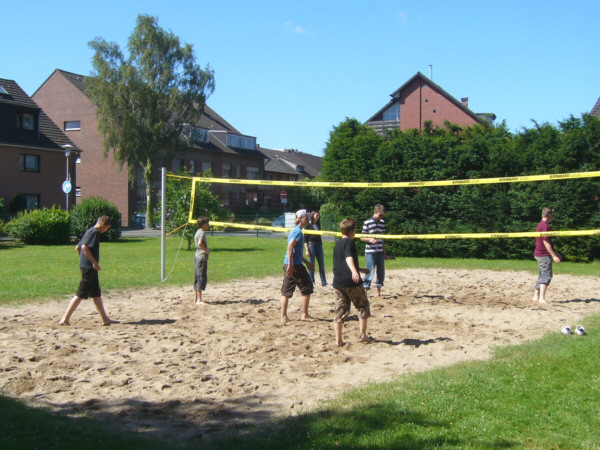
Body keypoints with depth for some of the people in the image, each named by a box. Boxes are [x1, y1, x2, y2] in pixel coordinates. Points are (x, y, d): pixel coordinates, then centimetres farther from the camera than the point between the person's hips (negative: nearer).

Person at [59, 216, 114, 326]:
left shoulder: (90, 231, 16)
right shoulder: (94, 232, -13)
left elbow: (77, 247, 20)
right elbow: (84, 247, -25)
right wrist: (94, 262, -21)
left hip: (88, 267, 10)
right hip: (89, 267, -10)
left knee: (97, 294, 13)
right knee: (80, 295, -7)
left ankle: (105, 319, 18)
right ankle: (65, 319, -4)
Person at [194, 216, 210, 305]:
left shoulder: (198, 232, 15)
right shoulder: (202, 232, -14)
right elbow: (200, 243, -29)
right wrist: (206, 251, -17)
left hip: (198, 257, 10)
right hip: (202, 257, -10)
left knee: (197, 278, 12)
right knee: (201, 278, -9)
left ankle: (197, 299, 19)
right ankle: (199, 300, -9)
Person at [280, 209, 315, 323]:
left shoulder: (295, 230, 19)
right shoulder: (298, 231, -11)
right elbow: (290, 246, -22)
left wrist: (307, 262, 30)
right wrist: (290, 265, -25)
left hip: (288, 265, 9)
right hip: (295, 265, -9)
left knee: (286, 291, 7)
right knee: (307, 288, 2)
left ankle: (284, 317, 8)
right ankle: (304, 314, 7)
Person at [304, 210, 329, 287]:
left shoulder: (318, 225, 14)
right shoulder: (308, 225, -4)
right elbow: (305, 238, -7)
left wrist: (321, 247, 14)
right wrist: (307, 250, -13)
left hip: (319, 245, 6)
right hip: (311, 245, -6)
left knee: (322, 264, 6)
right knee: (311, 265, 0)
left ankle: (324, 282, 11)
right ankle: (312, 282, 9)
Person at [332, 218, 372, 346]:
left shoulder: (337, 244, 19)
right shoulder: (349, 242, -7)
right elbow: (349, 258, -26)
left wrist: (361, 269, 42)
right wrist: (354, 272, -44)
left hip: (338, 282, 7)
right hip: (352, 282, -7)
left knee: (340, 310, 7)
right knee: (364, 307, 10)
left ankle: (338, 339, 2)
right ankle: (363, 335, 8)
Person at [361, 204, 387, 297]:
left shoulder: (382, 222, 11)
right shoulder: (367, 222, -6)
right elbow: (362, 238, -5)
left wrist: (384, 252, 20)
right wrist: (370, 239, -25)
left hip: (380, 252, 6)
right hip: (370, 252, -6)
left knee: (381, 272, 7)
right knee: (370, 272, -10)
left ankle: (378, 292, 18)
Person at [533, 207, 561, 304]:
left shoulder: (540, 225, 17)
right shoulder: (545, 226, -16)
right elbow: (546, 242, -20)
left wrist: (556, 253, 28)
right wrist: (554, 256, -20)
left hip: (539, 254, 10)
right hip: (544, 255, -10)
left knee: (542, 275, 14)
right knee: (547, 276, -10)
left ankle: (536, 296, 16)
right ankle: (542, 298, -15)